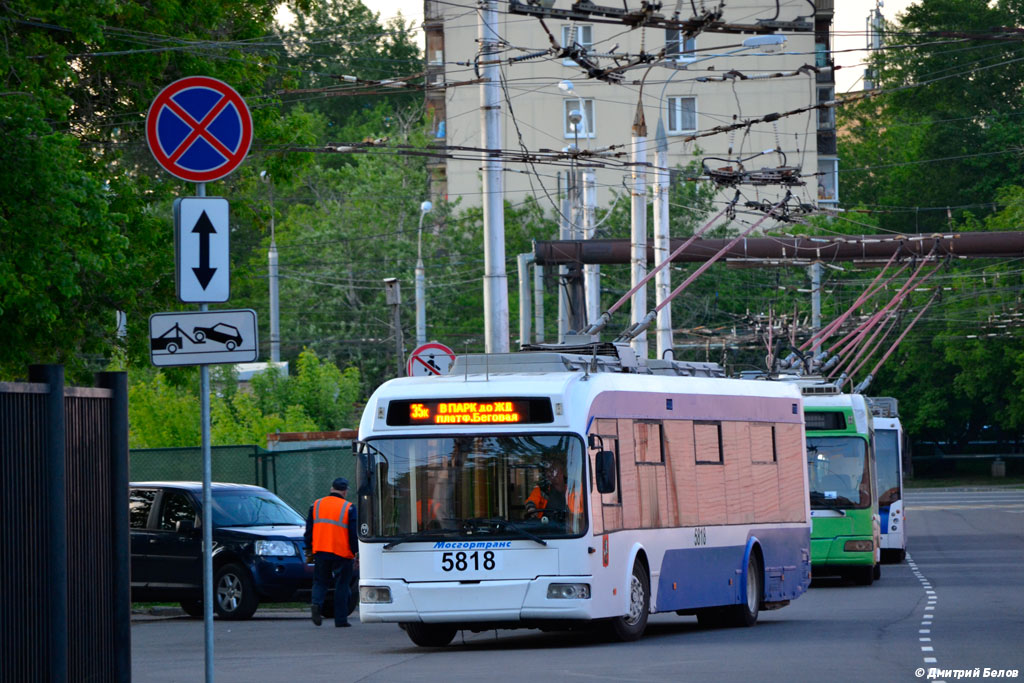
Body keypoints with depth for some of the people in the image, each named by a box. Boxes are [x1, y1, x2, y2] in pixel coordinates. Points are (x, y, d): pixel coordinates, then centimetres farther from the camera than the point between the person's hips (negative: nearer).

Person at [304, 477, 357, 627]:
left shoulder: (316, 505, 7)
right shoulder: (348, 508, -4)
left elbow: (308, 531, 10)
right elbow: (353, 534, -5)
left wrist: (309, 548, 18)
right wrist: (355, 553, 3)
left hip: (320, 552, 3)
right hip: (342, 553, -3)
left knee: (320, 581, 13)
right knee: (341, 586, 6)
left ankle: (316, 603, -17)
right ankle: (341, 619, 5)